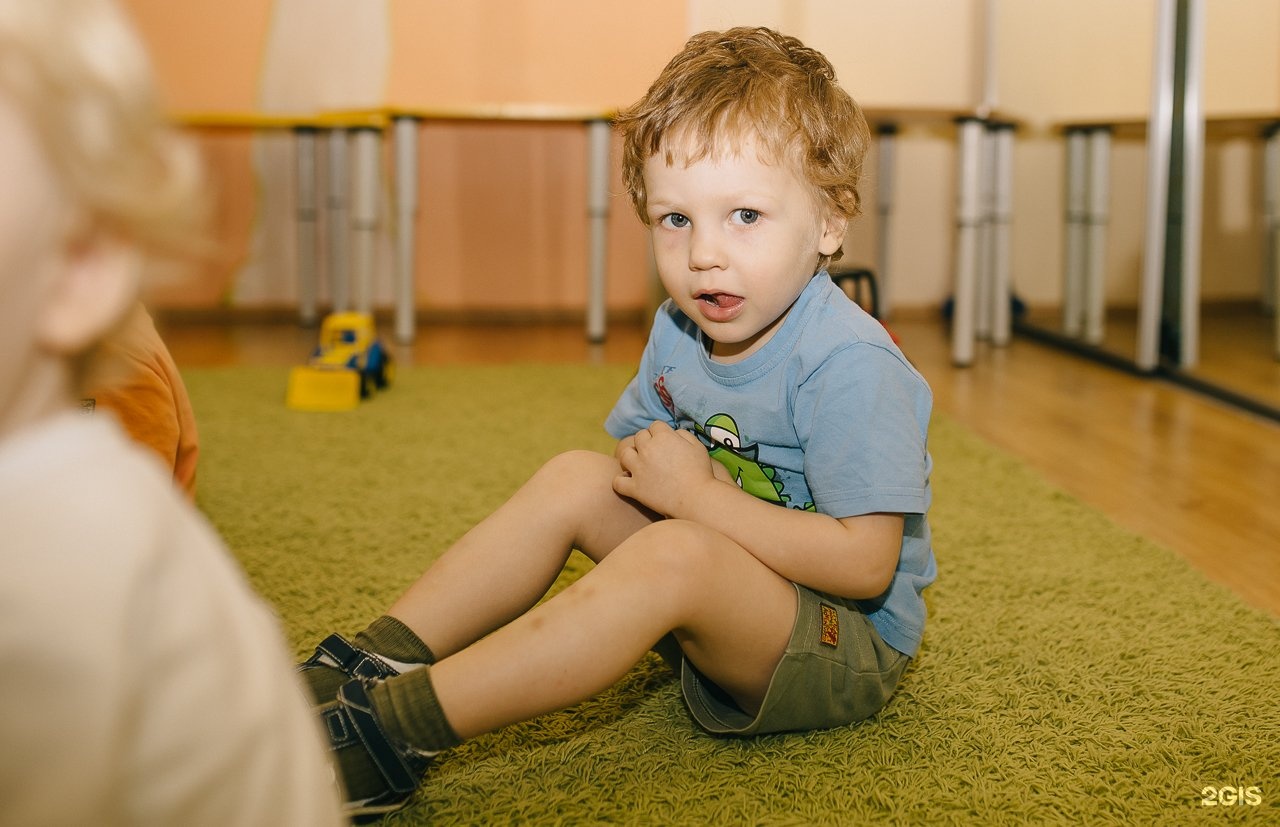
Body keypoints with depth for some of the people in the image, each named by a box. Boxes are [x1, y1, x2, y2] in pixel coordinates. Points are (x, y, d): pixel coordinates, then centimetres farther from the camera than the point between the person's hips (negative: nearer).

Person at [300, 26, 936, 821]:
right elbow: (644, 460, 13)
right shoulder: (680, 330, 1)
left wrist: (701, 497, -25)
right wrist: (652, 466, -12)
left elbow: (866, 563, -28)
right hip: (722, 593, 8)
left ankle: (396, 729, -33)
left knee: (673, 555, -34)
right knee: (577, 477, -3)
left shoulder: (849, 365, -24)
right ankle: (375, 661, -8)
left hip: (850, 643, -8)